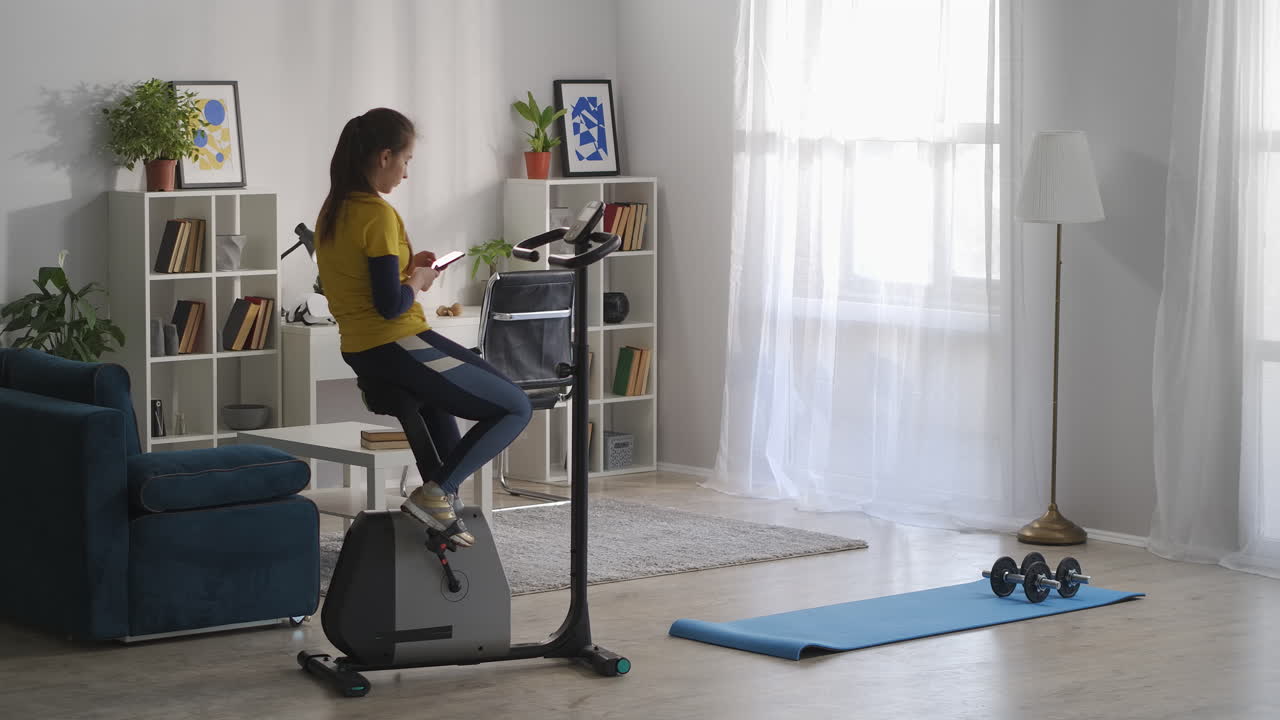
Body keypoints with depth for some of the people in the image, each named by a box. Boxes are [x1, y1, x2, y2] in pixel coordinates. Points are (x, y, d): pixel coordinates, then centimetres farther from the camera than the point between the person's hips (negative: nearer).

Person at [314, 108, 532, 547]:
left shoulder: (332, 211, 8)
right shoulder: (379, 215, -19)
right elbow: (391, 306, -23)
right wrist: (417, 281, -4)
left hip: (359, 352, 10)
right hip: (397, 348, -10)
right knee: (516, 408, 0)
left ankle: (440, 495, 33)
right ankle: (437, 493, -9)